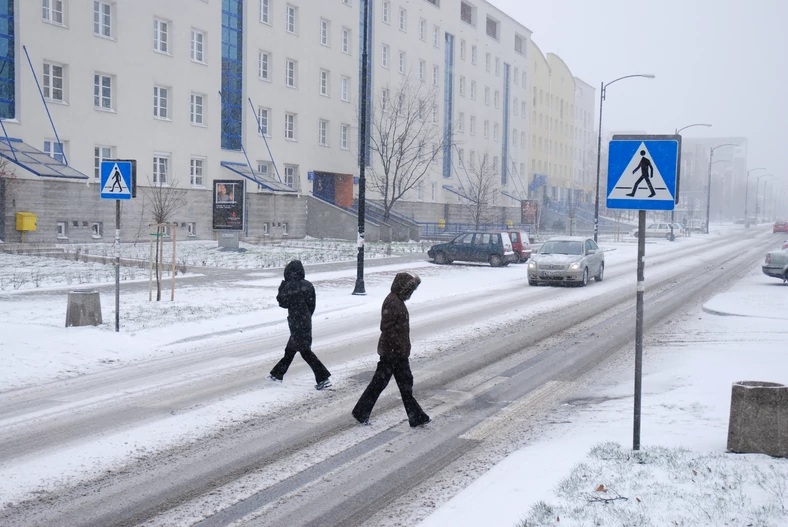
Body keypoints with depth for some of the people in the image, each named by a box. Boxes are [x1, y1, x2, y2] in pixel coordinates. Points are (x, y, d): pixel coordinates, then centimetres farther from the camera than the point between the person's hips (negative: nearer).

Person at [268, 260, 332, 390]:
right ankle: (278, 374, 31)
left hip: (296, 323, -8)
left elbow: (283, 302, -8)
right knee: (290, 349, 18)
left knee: (305, 351, -5)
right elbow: (312, 304, 7)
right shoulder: (308, 285, 3)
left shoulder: (290, 286, -16)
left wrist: (281, 289, 4)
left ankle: (323, 378, -9)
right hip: (306, 321, 8)